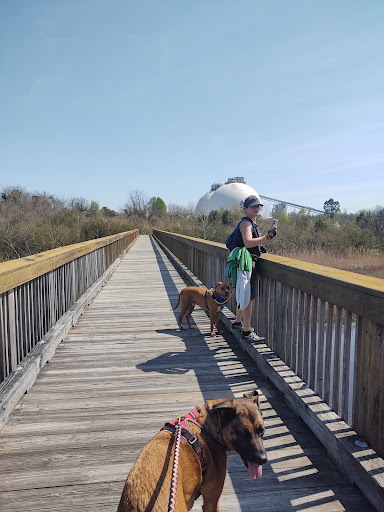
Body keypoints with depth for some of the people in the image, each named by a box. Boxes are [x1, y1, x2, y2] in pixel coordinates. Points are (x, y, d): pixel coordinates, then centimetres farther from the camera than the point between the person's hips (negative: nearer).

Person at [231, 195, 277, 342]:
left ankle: (237, 323, 36)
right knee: (249, 298, -8)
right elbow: (248, 242, -29)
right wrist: (268, 236, -29)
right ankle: (247, 332, -2)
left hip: (250, 262, 11)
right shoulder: (246, 223, -13)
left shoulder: (253, 223, 19)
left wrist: (261, 249, 16)